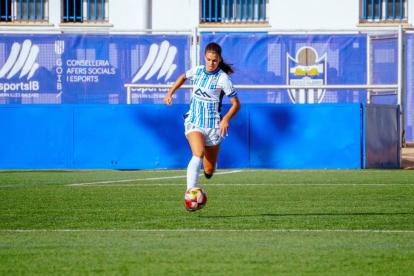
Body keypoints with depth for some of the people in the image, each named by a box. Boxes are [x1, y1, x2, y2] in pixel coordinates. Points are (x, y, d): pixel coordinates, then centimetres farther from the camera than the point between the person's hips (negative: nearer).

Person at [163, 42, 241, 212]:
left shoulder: (222, 78, -9)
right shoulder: (197, 71, 2)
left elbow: (236, 104, -6)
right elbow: (183, 77, 26)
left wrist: (226, 119, -22)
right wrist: (170, 93, 16)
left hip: (213, 125, -1)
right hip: (194, 123, 1)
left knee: (209, 170, 6)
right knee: (198, 154, -29)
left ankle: (210, 167, 46)